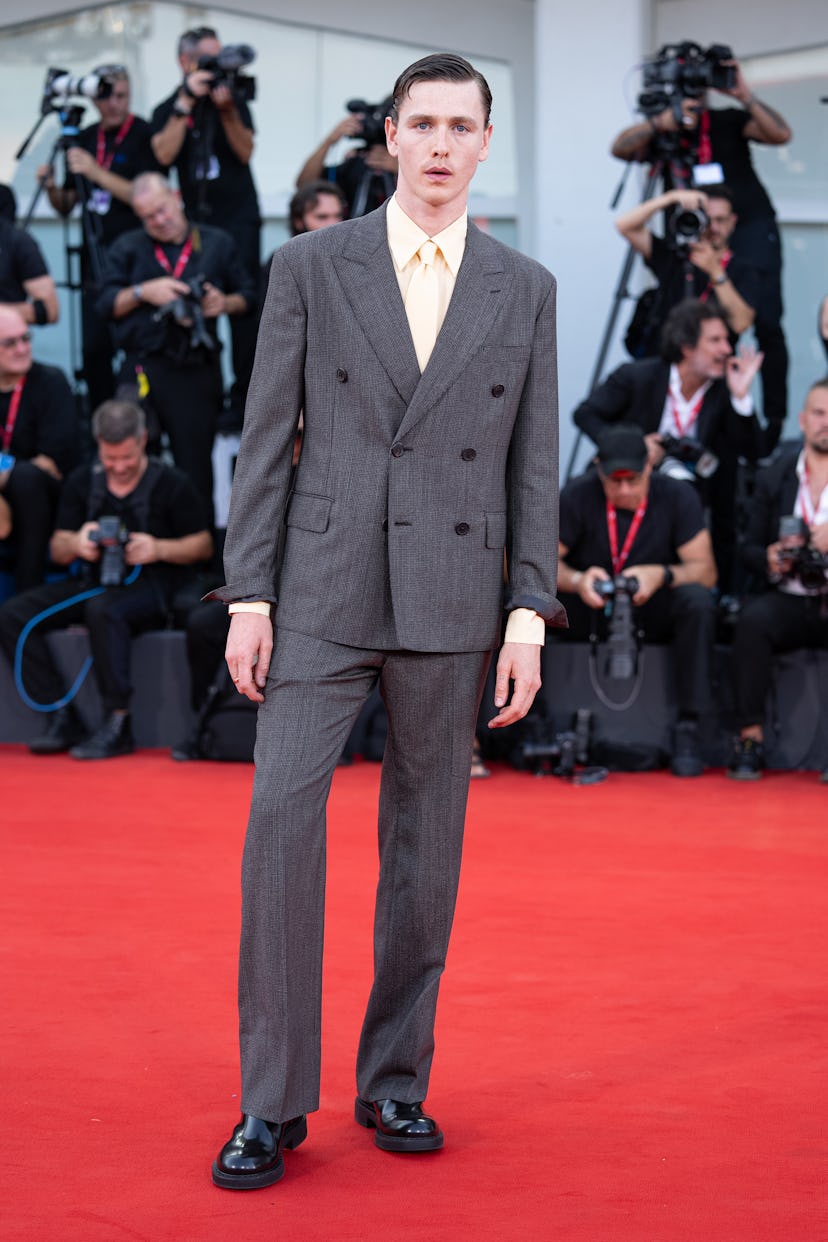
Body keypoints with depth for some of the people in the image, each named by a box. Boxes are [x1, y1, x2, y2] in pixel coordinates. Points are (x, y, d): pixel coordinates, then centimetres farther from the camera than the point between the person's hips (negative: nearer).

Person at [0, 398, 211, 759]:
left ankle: (117, 725, -31)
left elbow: (204, 545, 1)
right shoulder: (82, 481, 11)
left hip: (151, 584, -5)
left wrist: (159, 549, -18)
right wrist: (75, 544, -13)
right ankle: (63, 718, -16)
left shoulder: (171, 483, -1)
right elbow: (57, 550, 12)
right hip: (94, 581, 5)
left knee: (103, 609, -40)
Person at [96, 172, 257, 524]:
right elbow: (106, 305, 6)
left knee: (196, 466, -1)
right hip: (143, 370, 0)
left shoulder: (217, 244, 13)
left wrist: (226, 304, -7)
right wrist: (142, 292, -11)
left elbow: (249, 297, 14)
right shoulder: (128, 248, 12)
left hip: (197, 369, 0)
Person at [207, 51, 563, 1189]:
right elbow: (265, 441, 2)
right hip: (324, 593, -1)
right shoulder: (310, 266, 3)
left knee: (426, 839, 6)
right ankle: (273, 1103, -5)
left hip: (451, 605, 2)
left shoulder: (526, 291, 6)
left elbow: (534, 467, 5)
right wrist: (247, 598, -4)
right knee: (281, 817, -12)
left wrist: (529, 621, -2)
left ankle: (395, 1080, 19)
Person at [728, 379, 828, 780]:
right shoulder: (774, 475, 12)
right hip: (788, 601, 2)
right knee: (752, 619, -30)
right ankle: (750, 738, -25)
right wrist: (770, 559, -10)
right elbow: (750, 548, 14)